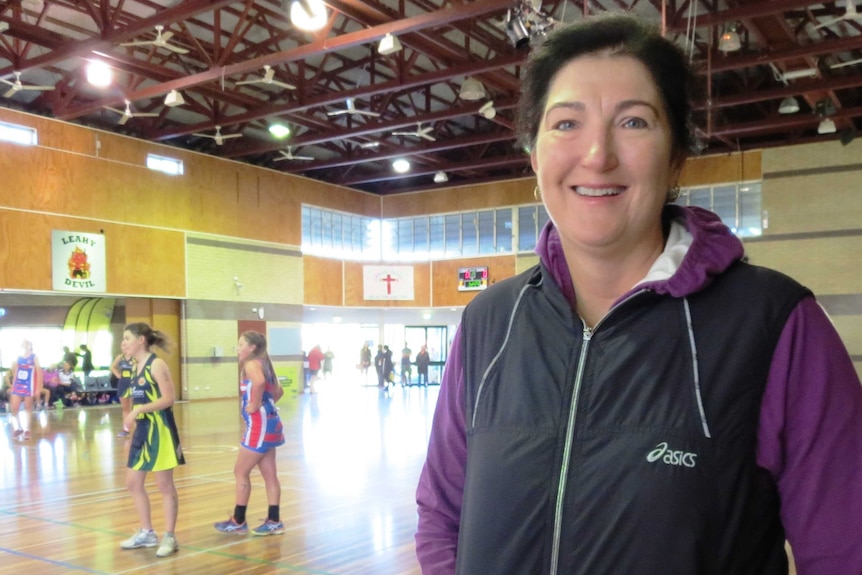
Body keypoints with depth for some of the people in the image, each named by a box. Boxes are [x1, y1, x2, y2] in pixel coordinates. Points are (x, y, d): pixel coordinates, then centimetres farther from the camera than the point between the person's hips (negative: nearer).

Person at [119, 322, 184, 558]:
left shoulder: (157, 364, -14)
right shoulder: (136, 367, 11)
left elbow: (169, 399, -19)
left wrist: (138, 410, -25)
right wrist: (132, 424, 17)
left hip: (160, 430, -9)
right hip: (142, 429, 9)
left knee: (165, 485, -1)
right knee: (133, 483, 12)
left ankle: (170, 537, 10)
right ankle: (147, 533, 26)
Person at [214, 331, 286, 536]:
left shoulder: (251, 364, -13)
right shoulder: (263, 364, 15)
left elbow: (259, 382, -36)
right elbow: (278, 391, 24)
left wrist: (255, 405, -24)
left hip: (259, 425, -10)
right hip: (268, 423, 10)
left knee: (241, 472, 2)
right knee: (269, 475, 11)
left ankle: (238, 522, 11)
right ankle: (274, 522, 15)